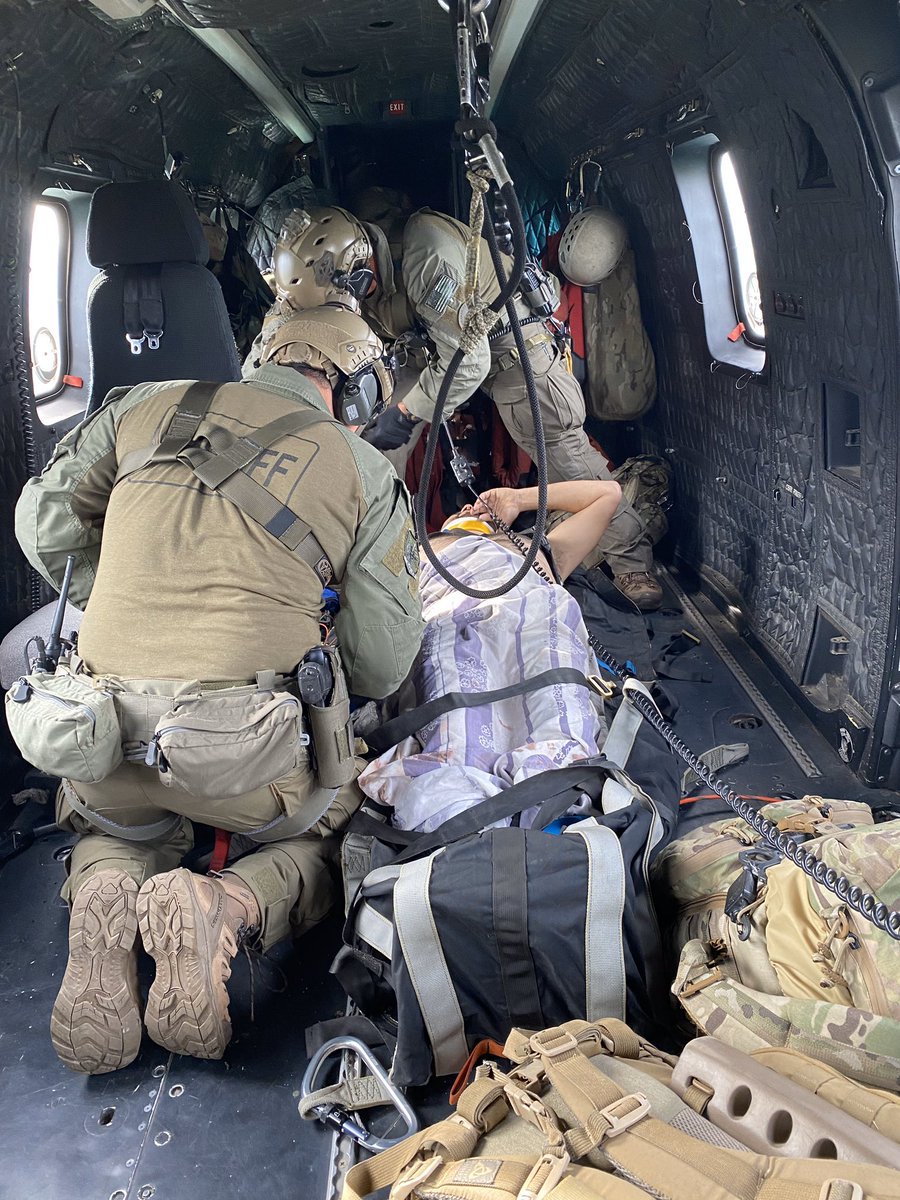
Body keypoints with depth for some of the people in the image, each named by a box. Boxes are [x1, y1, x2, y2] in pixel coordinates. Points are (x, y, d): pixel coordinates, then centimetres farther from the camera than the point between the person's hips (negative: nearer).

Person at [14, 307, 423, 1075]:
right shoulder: (366, 473, 5)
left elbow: (44, 521, 18)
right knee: (332, 836, 27)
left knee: (119, 831, 36)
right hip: (244, 740, -3)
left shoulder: (147, 408, 11)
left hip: (104, 734, 3)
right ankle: (227, 907, -7)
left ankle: (105, 900, -1)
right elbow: (380, 666, 3)